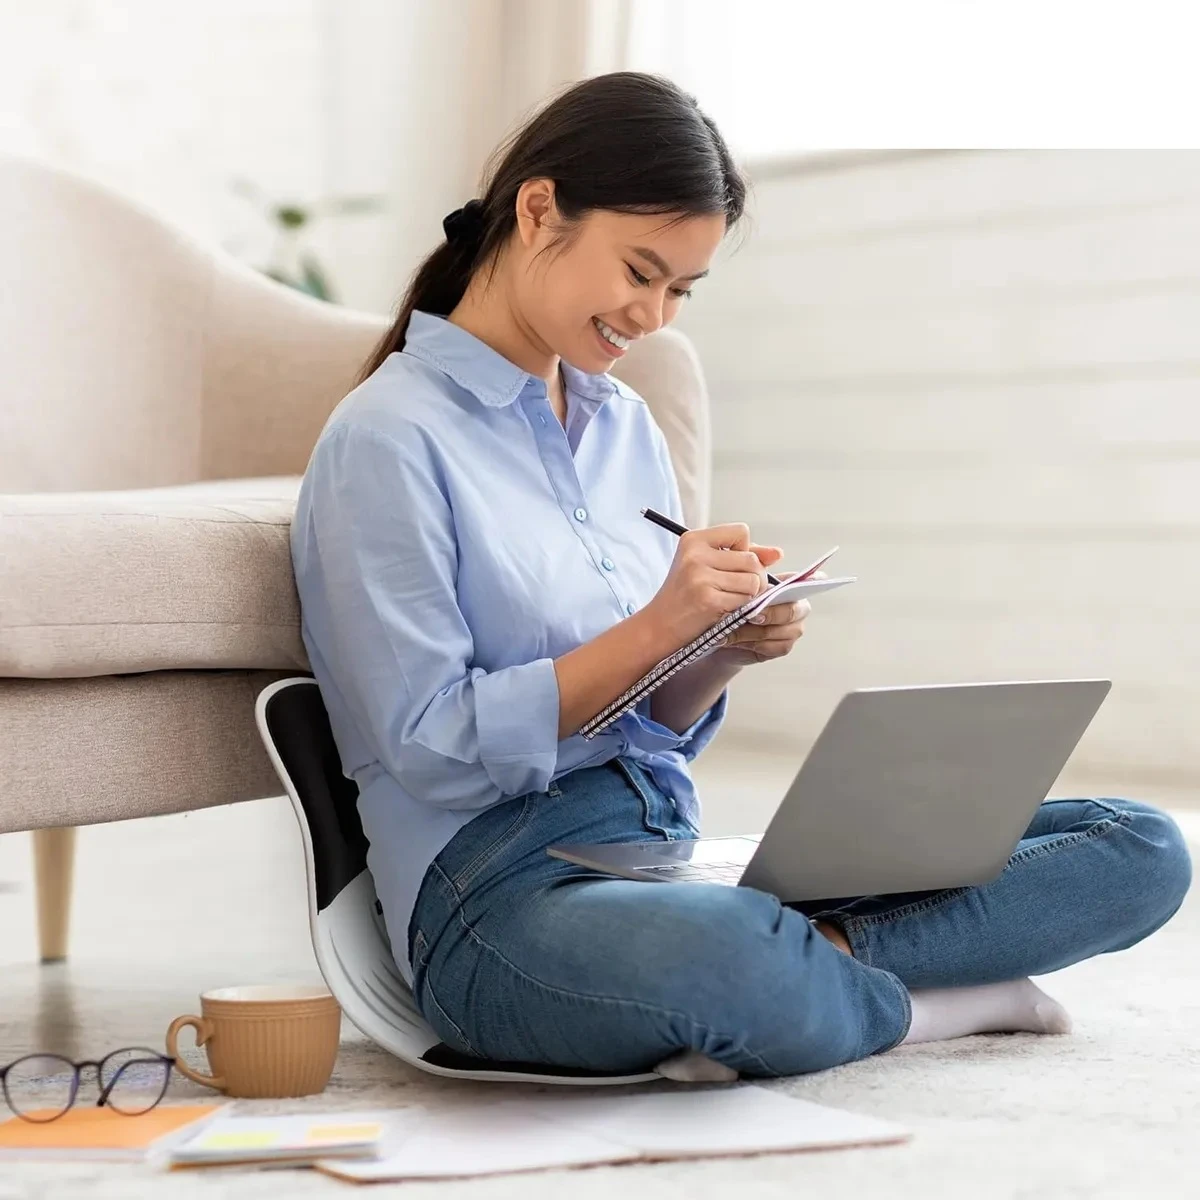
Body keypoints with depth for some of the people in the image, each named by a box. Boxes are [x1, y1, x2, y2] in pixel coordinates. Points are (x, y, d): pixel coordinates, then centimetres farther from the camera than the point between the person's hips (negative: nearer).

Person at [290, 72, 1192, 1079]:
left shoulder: (626, 426, 17)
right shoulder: (388, 437, -5)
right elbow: (430, 748, -12)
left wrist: (727, 653, -4)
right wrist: (654, 630, -18)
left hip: (675, 860, 7)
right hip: (503, 898, -7)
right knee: (734, 964, -43)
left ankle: (818, 962, -21)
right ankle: (924, 1002, -13)